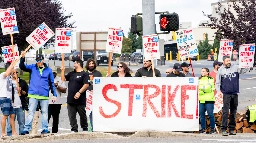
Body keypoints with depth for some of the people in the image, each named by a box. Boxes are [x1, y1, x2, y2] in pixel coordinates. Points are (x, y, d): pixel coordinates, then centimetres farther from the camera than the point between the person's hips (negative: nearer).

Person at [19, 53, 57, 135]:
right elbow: (22, 67, -4)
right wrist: (22, 58, -21)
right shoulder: (32, 68, 8)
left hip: (44, 95, 1)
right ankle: (27, 129, -8)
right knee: (31, 112, -4)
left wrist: (54, 94, 4)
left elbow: (52, 83, 10)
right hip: (33, 95, -1)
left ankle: (45, 129, 9)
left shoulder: (48, 70, 8)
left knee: (44, 112, 5)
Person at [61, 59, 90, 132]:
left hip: (80, 100, -6)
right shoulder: (71, 73, 18)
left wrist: (79, 92, -22)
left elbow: (86, 85, -14)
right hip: (71, 99, 6)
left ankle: (85, 128, 17)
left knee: (82, 115, 4)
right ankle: (74, 129, 5)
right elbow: (63, 78, 20)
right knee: (72, 116, 2)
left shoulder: (84, 74, -5)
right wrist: (63, 70, 8)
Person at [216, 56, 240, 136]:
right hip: (226, 93, -3)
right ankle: (224, 129, -11)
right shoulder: (220, 70, 4)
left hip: (235, 93, 3)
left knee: (233, 112, 7)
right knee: (225, 111, -10)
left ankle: (232, 129, 13)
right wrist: (218, 90, -11)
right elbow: (217, 82, 3)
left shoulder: (236, 68, 8)